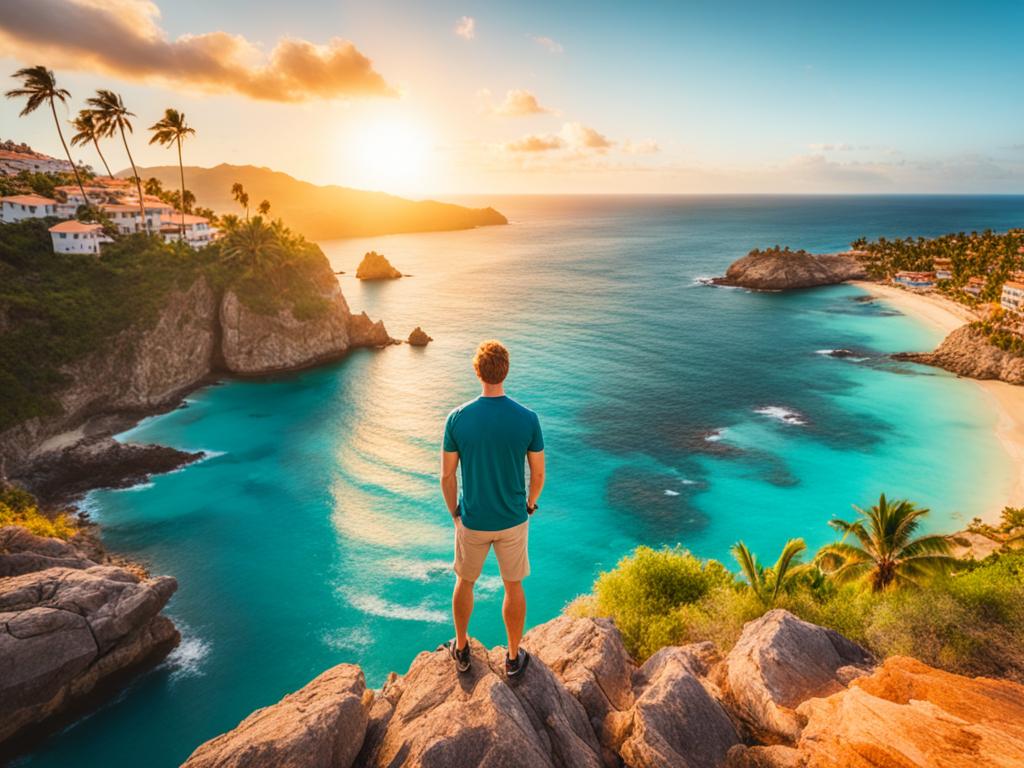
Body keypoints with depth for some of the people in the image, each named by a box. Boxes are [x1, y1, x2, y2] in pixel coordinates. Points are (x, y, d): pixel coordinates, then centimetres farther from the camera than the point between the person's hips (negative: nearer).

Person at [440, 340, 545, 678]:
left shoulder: (457, 418, -17)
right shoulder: (528, 419, -16)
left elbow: (447, 476, -9)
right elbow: (538, 474, -7)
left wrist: (454, 513, 7)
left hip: (472, 521, 0)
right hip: (513, 521, 0)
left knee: (465, 583, 24)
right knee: (513, 587, 19)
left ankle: (461, 650, 43)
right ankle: (513, 657, 37)